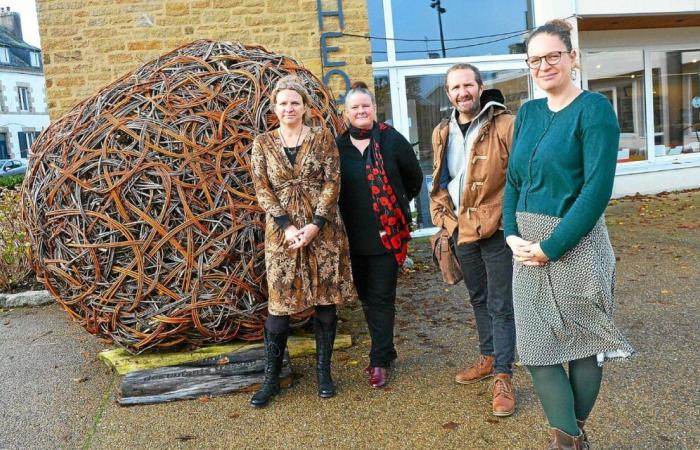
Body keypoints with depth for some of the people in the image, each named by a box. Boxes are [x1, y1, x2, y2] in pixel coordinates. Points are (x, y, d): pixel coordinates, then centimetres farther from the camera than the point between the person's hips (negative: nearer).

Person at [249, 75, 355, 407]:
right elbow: (262, 190, 0)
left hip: (323, 230, 0)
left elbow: (332, 183, -4)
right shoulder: (263, 143, 6)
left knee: (325, 300, 5)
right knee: (279, 304, 0)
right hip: (282, 232, 0)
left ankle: (323, 372, 20)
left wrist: (315, 225, -14)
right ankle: (271, 378, 14)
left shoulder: (322, 138, 3)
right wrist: (287, 226, -12)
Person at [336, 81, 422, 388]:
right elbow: (333, 187, 12)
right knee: (366, 296, 13)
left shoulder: (391, 139, -5)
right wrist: (343, 219, 8)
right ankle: (384, 352, 30)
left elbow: (414, 178, 6)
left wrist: (398, 208, 10)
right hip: (355, 236, 4)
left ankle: (380, 361, 14)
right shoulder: (339, 145, 2)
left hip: (387, 233, -3)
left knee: (381, 298, 2)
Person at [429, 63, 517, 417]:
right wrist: (444, 217, 9)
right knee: (478, 299, 20)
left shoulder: (505, 125, -11)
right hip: (462, 229, 6)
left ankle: (502, 376, 11)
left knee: (501, 305, 1)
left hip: (497, 229, -6)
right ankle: (488, 357, 37)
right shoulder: (442, 133, 9)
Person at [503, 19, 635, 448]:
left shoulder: (594, 108, -9)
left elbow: (598, 189, -17)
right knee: (536, 347, 9)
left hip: (574, 244, -6)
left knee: (581, 341, 10)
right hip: (529, 247, 6)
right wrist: (512, 234, -3)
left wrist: (552, 246, -19)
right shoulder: (529, 112, 10)